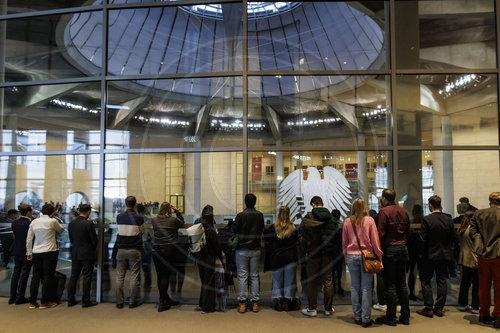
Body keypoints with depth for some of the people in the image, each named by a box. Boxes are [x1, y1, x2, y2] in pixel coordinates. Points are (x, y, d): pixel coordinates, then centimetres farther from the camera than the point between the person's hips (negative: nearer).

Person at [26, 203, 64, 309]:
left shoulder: (34, 222, 6)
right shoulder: (52, 221, -10)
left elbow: (29, 239, 10)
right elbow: (61, 230, 8)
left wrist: (29, 252, 18)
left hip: (36, 252, 5)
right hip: (49, 252, -5)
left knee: (36, 276, 11)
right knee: (48, 277, 2)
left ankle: (32, 302, 16)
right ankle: (44, 302, 6)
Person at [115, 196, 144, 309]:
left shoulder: (119, 217, 0)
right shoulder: (139, 218, -8)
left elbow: (119, 230, 12)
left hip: (121, 250, 3)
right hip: (135, 250, -2)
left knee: (120, 276, 9)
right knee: (134, 277, 4)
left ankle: (119, 302, 14)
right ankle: (133, 301, 9)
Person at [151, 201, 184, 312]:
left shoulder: (154, 220, 2)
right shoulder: (174, 220, -5)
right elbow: (182, 223, 14)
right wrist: (177, 211, 14)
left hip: (156, 250, 4)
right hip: (170, 250, -4)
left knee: (160, 276, 12)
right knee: (165, 276, 0)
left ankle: (166, 299, 25)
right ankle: (161, 303, 1)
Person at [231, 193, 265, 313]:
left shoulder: (240, 215, -13)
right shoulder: (260, 215, -3)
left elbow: (233, 231, -7)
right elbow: (261, 230, 8)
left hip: (242, 249, -3)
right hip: (255, 249, 3)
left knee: (242, 276, 3)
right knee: (254, 276, 10)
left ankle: (242, 303, 6)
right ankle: (255, 303, 13)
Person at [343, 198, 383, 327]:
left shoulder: (347, 222, 2)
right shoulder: (369, 220, -4)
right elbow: (375, 240, -2)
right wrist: (379, 256, 5)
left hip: (351, 256, 2)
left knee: (355, 287, 8)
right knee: (366, 288, 3)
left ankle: (357, 317, 16)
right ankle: (366, 319, 6)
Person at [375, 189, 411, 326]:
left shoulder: (384, 211, -10)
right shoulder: (403, 211, 10)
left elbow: (381, 233, -14)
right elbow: (408, 232, 13)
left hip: (389, 249, -6)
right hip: (403, 249, 6)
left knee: (390, 285, 0)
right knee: (402, 283, 13)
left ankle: (391, 317, 7)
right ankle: (405, 316, 18)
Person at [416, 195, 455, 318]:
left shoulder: (427, 219, -17)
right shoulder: (449, 219, -1)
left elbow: (423, 239, -15)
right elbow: (453, 238, 5)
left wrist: (422, 253, -2)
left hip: (430, 255, -5)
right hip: (445, 255, 5)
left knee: (425, 281, 6)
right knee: (442, 281, 12)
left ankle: (428, 308, 6)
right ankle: (439, 308, 17)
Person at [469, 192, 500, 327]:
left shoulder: (478, 214, 3)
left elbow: (472, 232, -1)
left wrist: (480, 248, 3)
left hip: (483, 255, 3)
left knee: (484, 286, 14)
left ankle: (484, 314, 25)